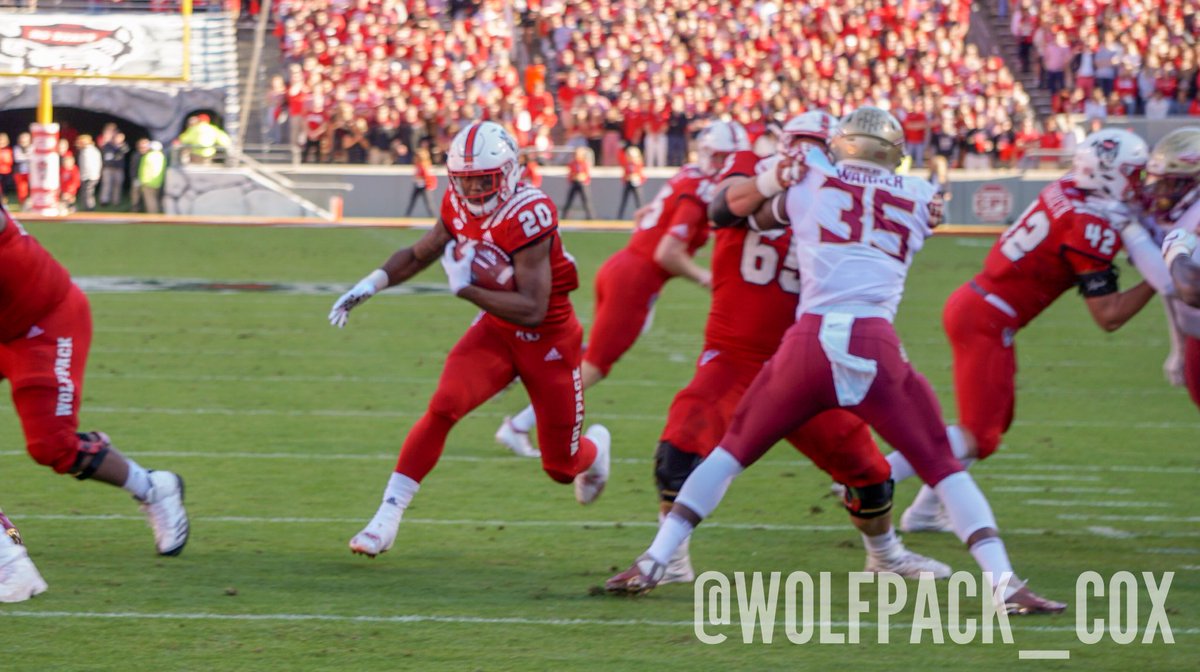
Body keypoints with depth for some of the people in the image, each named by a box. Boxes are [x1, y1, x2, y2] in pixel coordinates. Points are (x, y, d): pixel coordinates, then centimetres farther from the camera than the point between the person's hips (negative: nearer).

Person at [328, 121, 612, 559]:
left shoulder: (527, 216, -30)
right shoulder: (458, 207, -8)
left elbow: (533, 311, -33)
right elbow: (419, 254, 12)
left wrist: (465, 288, -35)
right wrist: (369, 286, -2)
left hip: (549, 341, -5)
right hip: (495, 330, 5)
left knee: (562, 467, 8)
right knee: (443, 408, -20)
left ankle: (595, 446, 47)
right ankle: (388, 516, -17)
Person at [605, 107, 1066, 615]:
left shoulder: (808, 177, 15)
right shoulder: (921, 199, 16)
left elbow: (738, 204, 29)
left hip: (810, 344, 1)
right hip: (876, 348, -1)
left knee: (734, 448, 20)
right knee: (942, 467, 11)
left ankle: (652, 562, 15)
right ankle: (1005, 586, -3)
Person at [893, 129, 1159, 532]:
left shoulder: (1067, 190, 4)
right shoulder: (1092, 228, -18)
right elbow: (1109, 317, -15)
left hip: (971, 303, 9)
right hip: (986, 323, -9)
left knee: (996, 421, 22)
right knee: (977, 440, -5)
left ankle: (925, 512, 25)